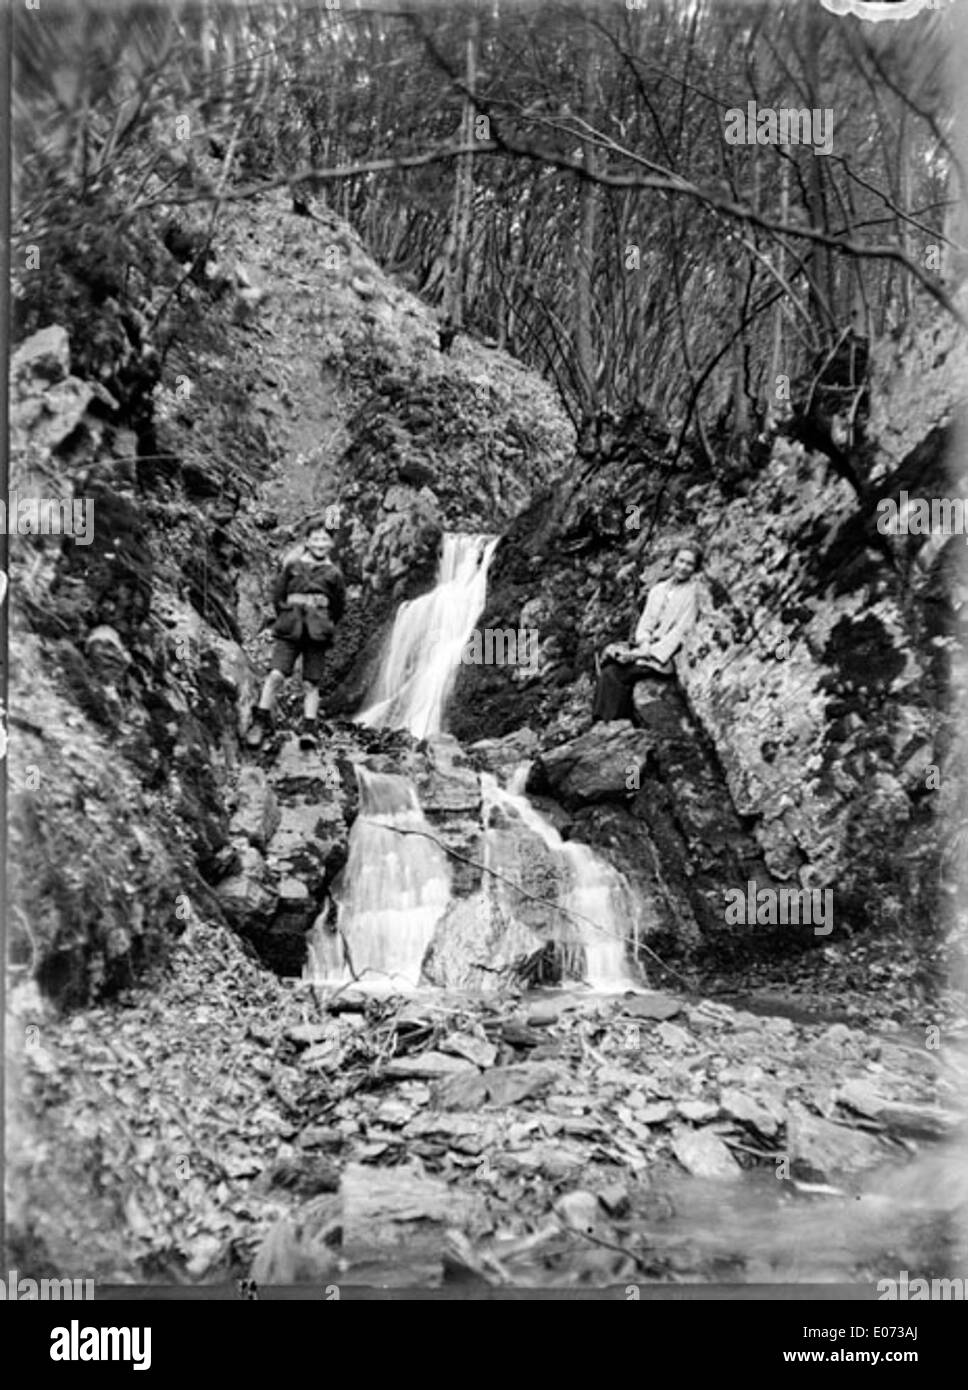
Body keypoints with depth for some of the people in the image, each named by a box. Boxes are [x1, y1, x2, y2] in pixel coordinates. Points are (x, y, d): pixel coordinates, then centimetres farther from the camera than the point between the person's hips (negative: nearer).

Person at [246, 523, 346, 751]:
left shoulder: (333, 572, 10)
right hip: (291, 629, 0)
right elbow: (277, 596, 13)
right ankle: (260, 723, -7)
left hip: (317, 631, 0)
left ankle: (309, 730, 1)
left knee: (311, 683, -2)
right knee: (276, 675, -13)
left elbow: (339, 606, 18)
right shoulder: (293, 566, 9)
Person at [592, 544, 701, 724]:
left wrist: (650, 651, -18)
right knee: (608, 670, -22)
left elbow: (681, 630, -10)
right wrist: (644, 643, -10)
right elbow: (646, 620, 12)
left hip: (666, 654, -6)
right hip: (647, 647, 6)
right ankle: (599, 722, -24)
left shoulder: (694, 593, -3)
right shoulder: (658, 589, 16)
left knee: (617, 675, -26)